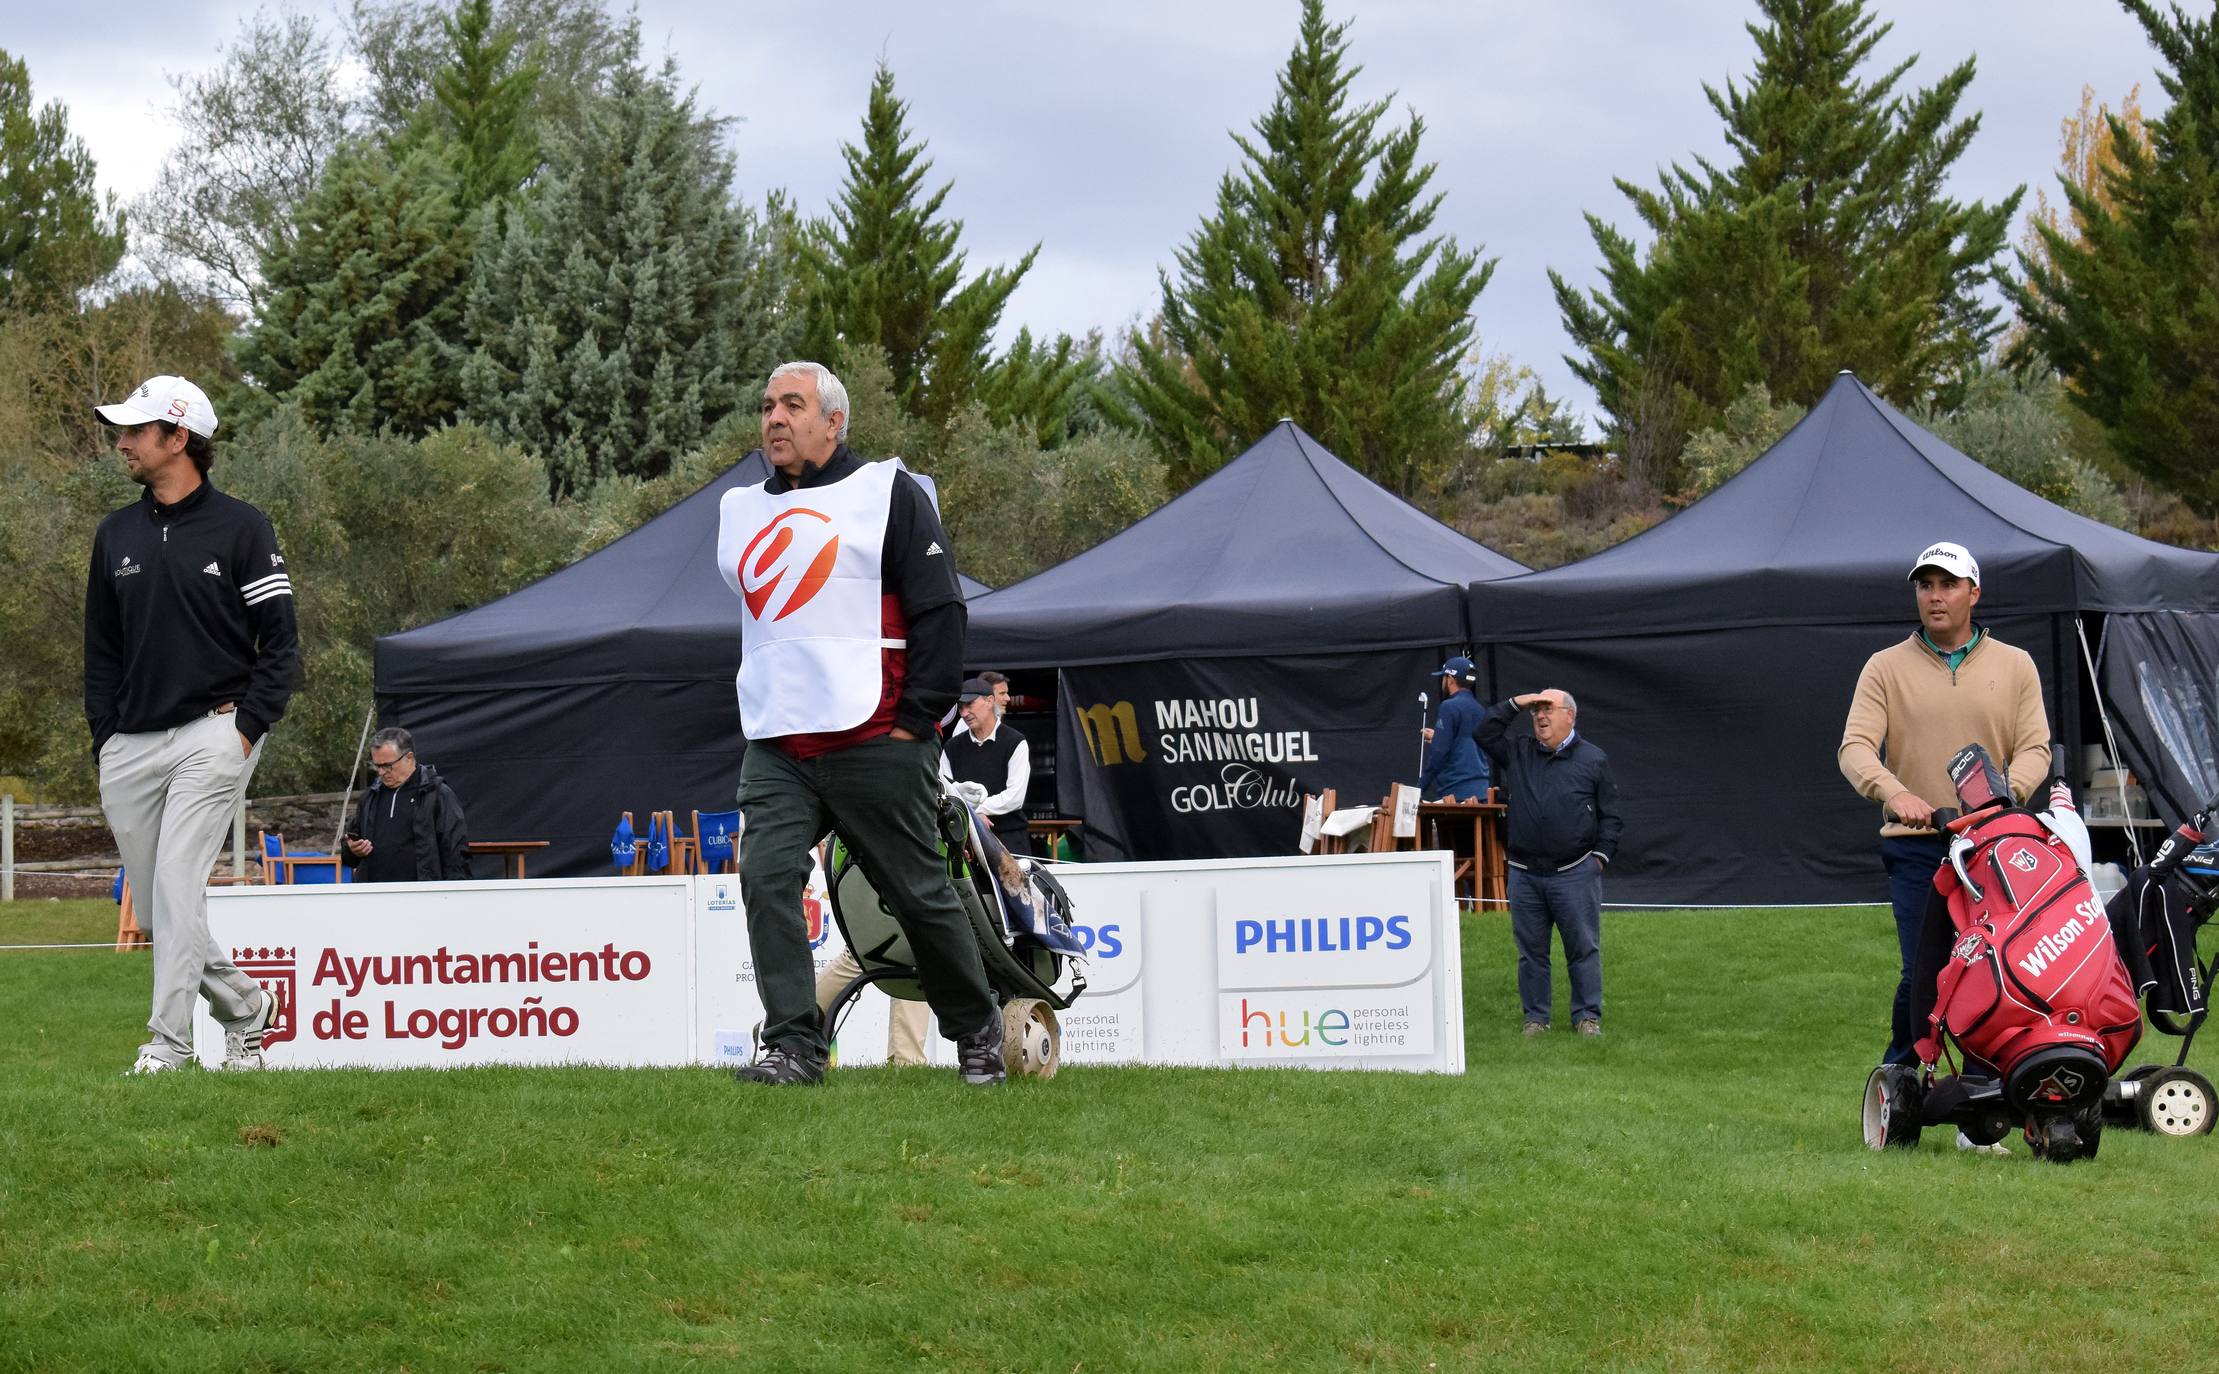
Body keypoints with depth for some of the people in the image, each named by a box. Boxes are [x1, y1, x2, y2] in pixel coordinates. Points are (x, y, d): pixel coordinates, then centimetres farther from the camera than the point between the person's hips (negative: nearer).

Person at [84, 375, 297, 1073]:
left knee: (178, 885, -16)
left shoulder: (240, 528, -1)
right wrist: (104, 735, 7)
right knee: (152, 907, 7)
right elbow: (101, 649, 18)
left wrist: (247, 728, -11)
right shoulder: (115, 535, 14)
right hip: (128, 747, 6)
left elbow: (280, 640, -2)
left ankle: (168, 1043, -13)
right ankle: (244, 1005, 25)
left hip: (212, 734, -6)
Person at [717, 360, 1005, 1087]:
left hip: (875, 744, -4)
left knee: (920, 894, 2)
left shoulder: (887, 492, 0)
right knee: (766, 879, -13)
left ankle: (977, 1031, 21)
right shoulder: (741, 510, 15)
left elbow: (940, 609, -4)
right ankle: (794, 1047, -10)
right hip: (775, 749, 4)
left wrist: (918, 720, -9)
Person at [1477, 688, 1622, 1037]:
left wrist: (1601, 855, -4)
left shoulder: (1593, 759, 4)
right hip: (1525, 874, 3)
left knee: (1583, 948, 0)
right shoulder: (1518, 752, 12)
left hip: (1575, 874, -3)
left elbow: (1610, 815, 5)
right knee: (1531, 950, 7)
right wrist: (1514, 705, -1)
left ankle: (1587, 1016, 7)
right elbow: (1485, 733, 4)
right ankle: (1535, 1017, 14)